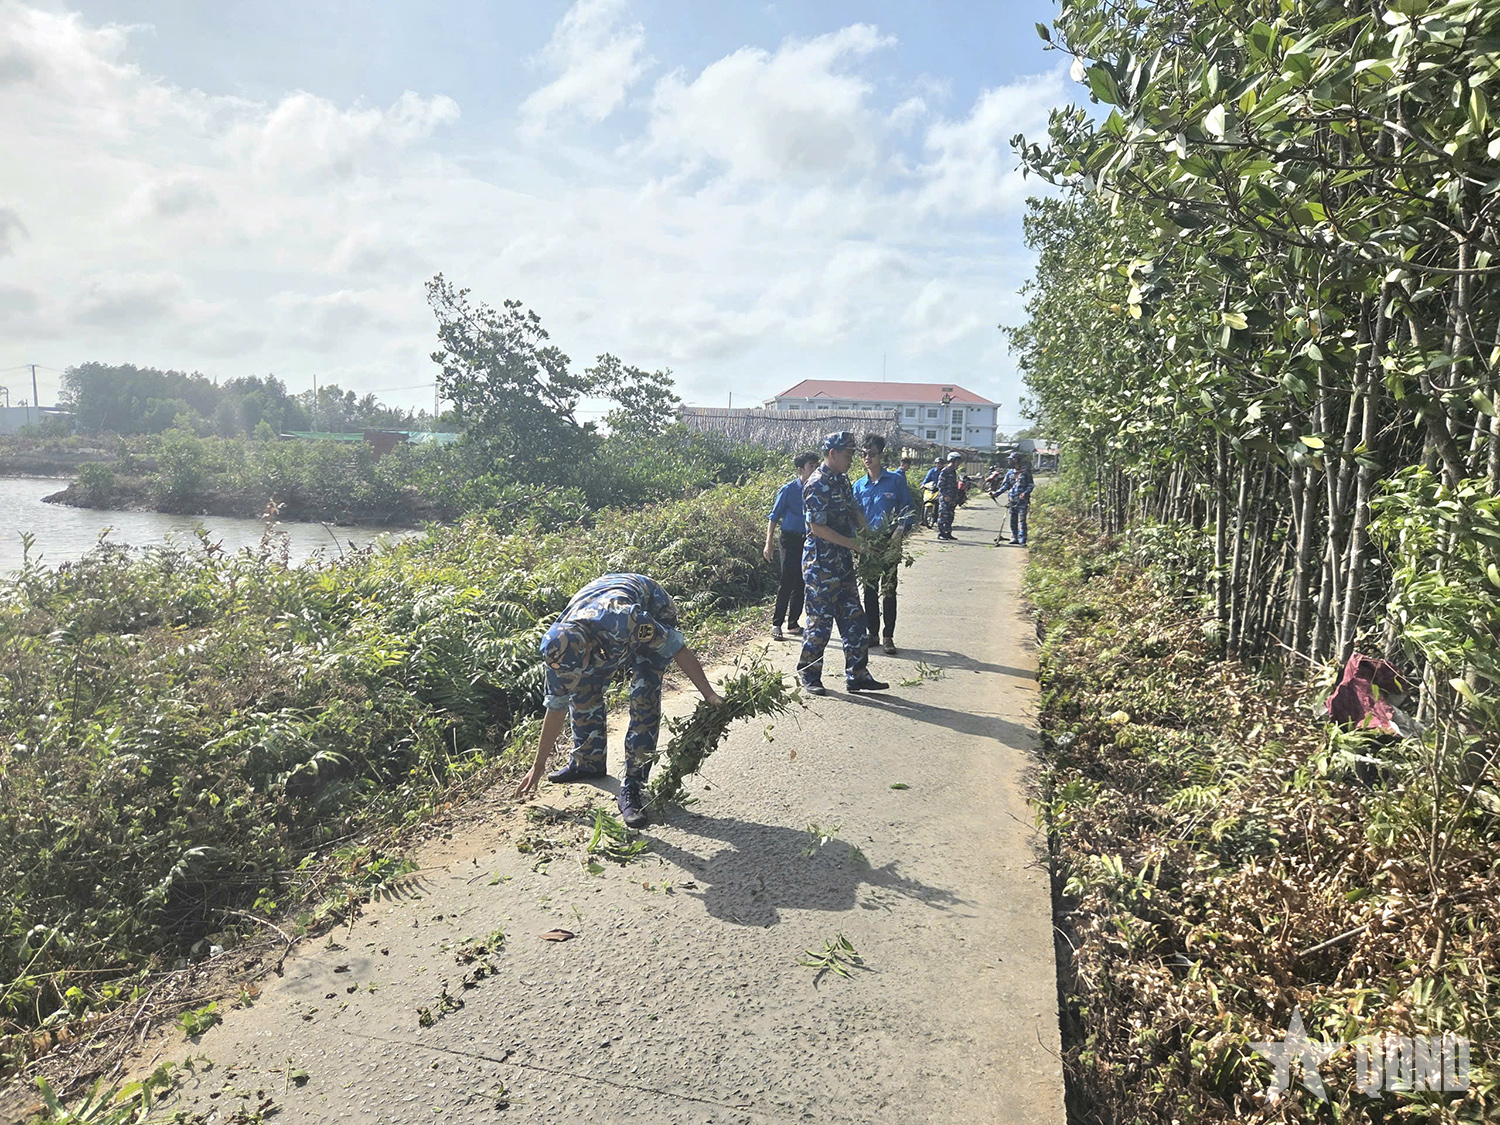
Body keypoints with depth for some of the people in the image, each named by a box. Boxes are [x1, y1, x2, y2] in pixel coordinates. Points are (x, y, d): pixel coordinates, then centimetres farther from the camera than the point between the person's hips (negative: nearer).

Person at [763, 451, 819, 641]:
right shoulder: (789, 489, -6)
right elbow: (774, 516, -3)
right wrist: (768, 544, -10)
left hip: (809, 541, 5)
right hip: (791, 540, -5)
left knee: (801, 584, 9)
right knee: (787, 582, -8)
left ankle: (793, 624, 20)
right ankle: (776, 624, -2)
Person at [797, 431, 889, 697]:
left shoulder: (842, 480, 12)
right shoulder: (817, 485, -16)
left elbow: (853, 511, 22)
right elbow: (817, 527, -20)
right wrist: (852, 544, -18)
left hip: (843, 563, 9)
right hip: (821, 564, -9)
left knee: (854, 619, 10)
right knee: (820, 621, -1)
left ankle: (857, 675, 18)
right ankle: (808, 675, 14)